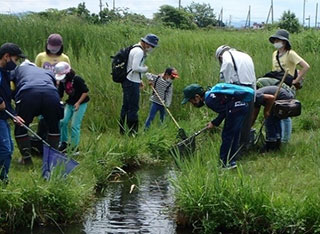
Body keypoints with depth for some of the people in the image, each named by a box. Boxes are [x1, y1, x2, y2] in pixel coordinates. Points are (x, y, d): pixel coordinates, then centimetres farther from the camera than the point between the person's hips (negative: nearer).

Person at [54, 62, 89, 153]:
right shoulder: (62, 82, -2)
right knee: (63, 121, -3)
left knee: (75, 125, -10)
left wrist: (78, 103, -20)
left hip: (81, 103, -6)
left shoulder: (77, 79, -20)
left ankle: (74, 147, -2)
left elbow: (86, 91, -16)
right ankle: (63, 143, 11)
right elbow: (59, 95, 3)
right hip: (70, 103, 6)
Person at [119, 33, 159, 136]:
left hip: (127, 81, 11)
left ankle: (122, 130, 22)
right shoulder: (139, 52, -16)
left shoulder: (135, 49, 17)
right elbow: (135, 68, -25)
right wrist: (145, 69, -8)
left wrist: (139, 80, 17)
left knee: (126, 106, 15)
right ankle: (132, 131, -3)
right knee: (133, 107, -6)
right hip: (132, 83, -11)